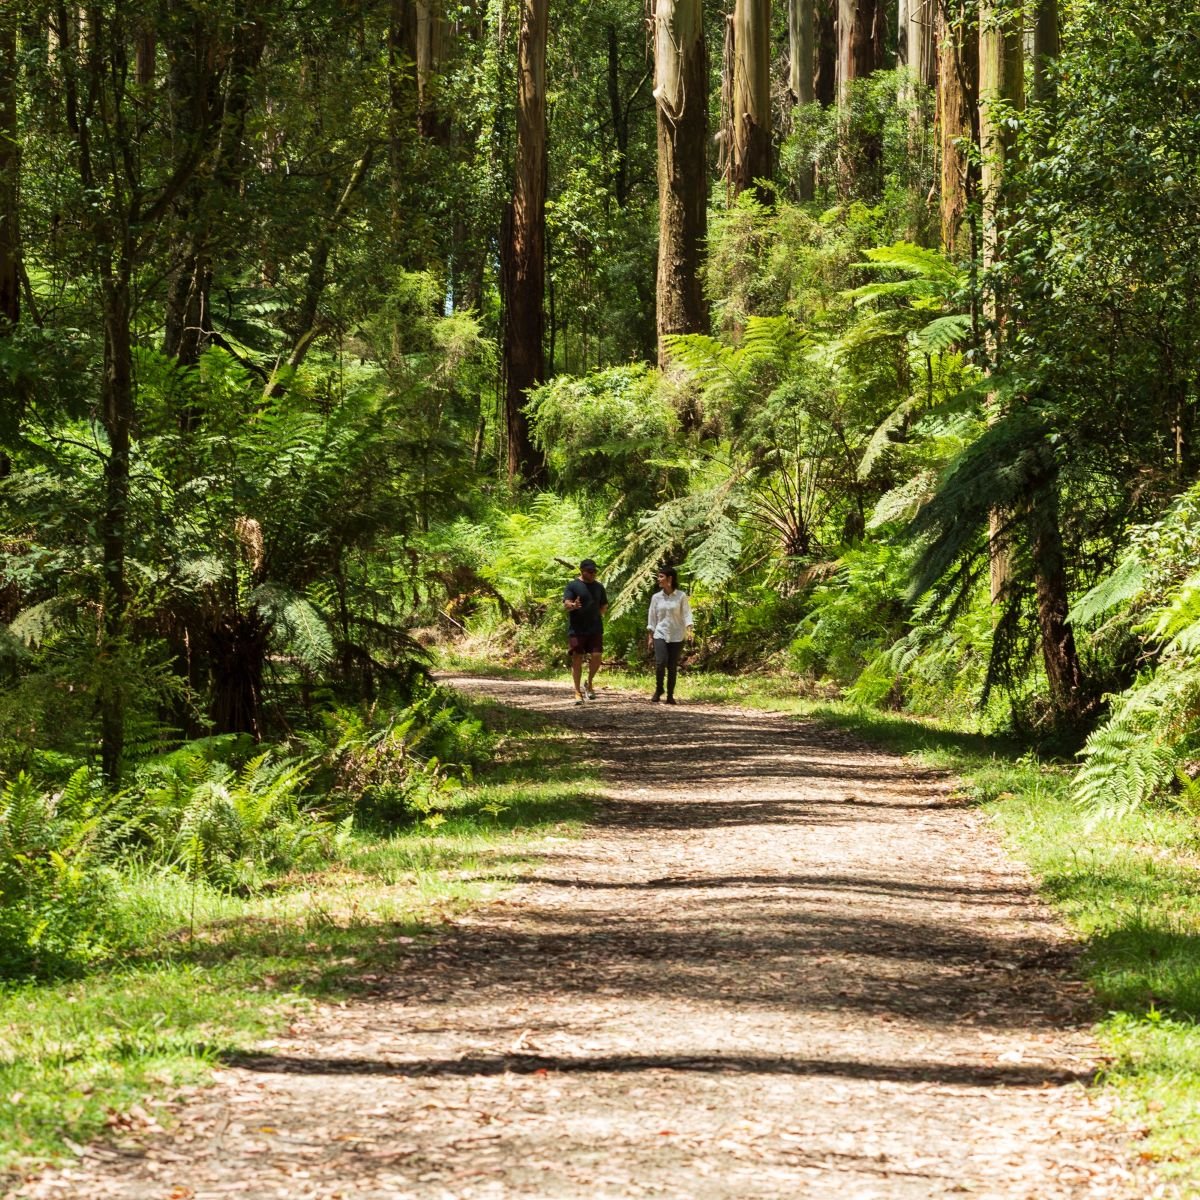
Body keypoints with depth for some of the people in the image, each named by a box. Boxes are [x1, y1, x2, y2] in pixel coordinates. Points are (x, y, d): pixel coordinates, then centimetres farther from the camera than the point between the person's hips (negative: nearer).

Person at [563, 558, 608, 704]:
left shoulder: (598, 586, 13)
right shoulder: (573, 586, 0)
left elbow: (604, 606, 23)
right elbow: (566, 604, -12)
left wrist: (598, 614, 6)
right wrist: (573, 606, -33)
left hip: (595, 630, 3)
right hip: (577, 630, -3)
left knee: (596, 657, -6)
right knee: (577, 659, -2)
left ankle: (589, 683, 19)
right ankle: (578, 691, 4)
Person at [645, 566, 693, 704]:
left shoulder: (681, 596, -2)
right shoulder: (656, 597, 5)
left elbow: (686, 614, -7)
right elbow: (652, 618, 9)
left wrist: (689, 629, -24)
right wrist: (650, 637, 7)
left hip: (676, 636, -1)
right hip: (660, 634, 1)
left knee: (672, 667, 1)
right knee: (660, 662, -16)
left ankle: (670, 695, 13)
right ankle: (658, 689, 5)